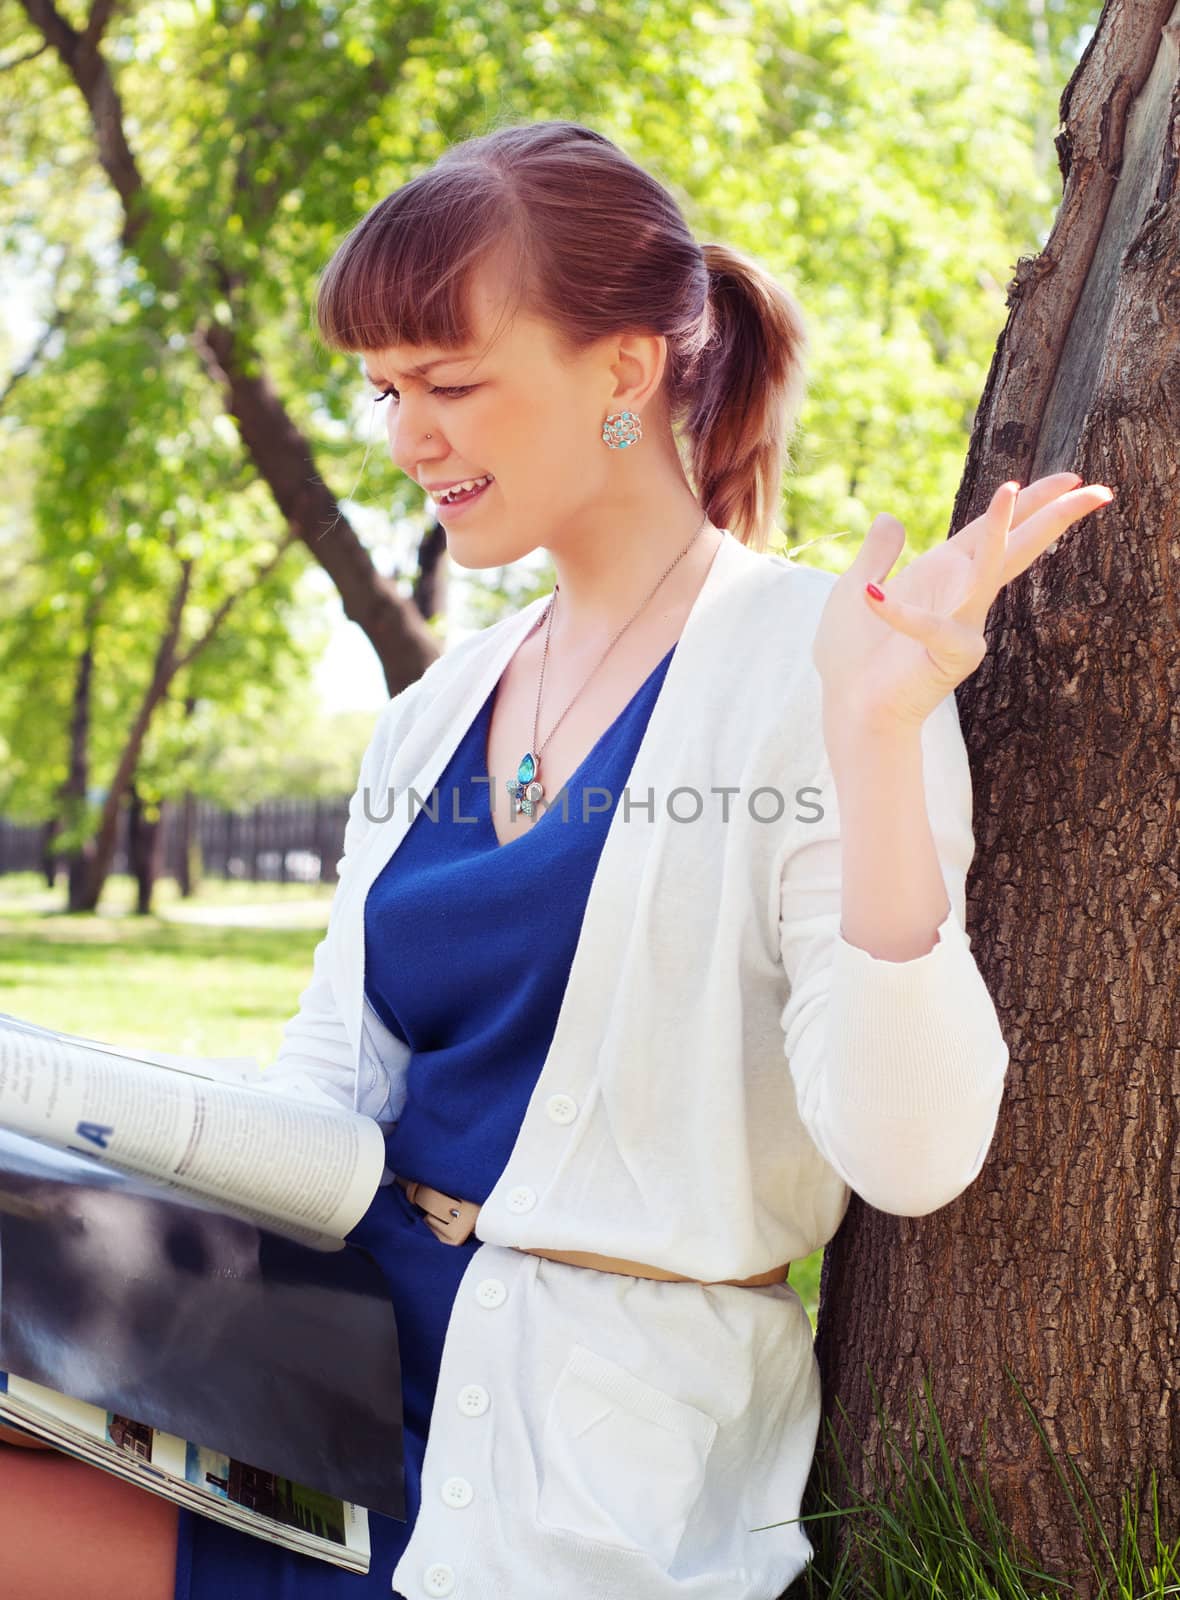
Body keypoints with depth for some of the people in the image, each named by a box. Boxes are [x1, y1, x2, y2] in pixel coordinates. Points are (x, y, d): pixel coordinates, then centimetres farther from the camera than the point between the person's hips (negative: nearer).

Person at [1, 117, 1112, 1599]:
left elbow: (909, 1157, -18)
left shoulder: (808, 662, -10)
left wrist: (878, 739, -27)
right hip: (353, 1339, 7)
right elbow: (323, 1078, 12)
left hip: (601, 1424, -6)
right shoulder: (436, 709, 12)